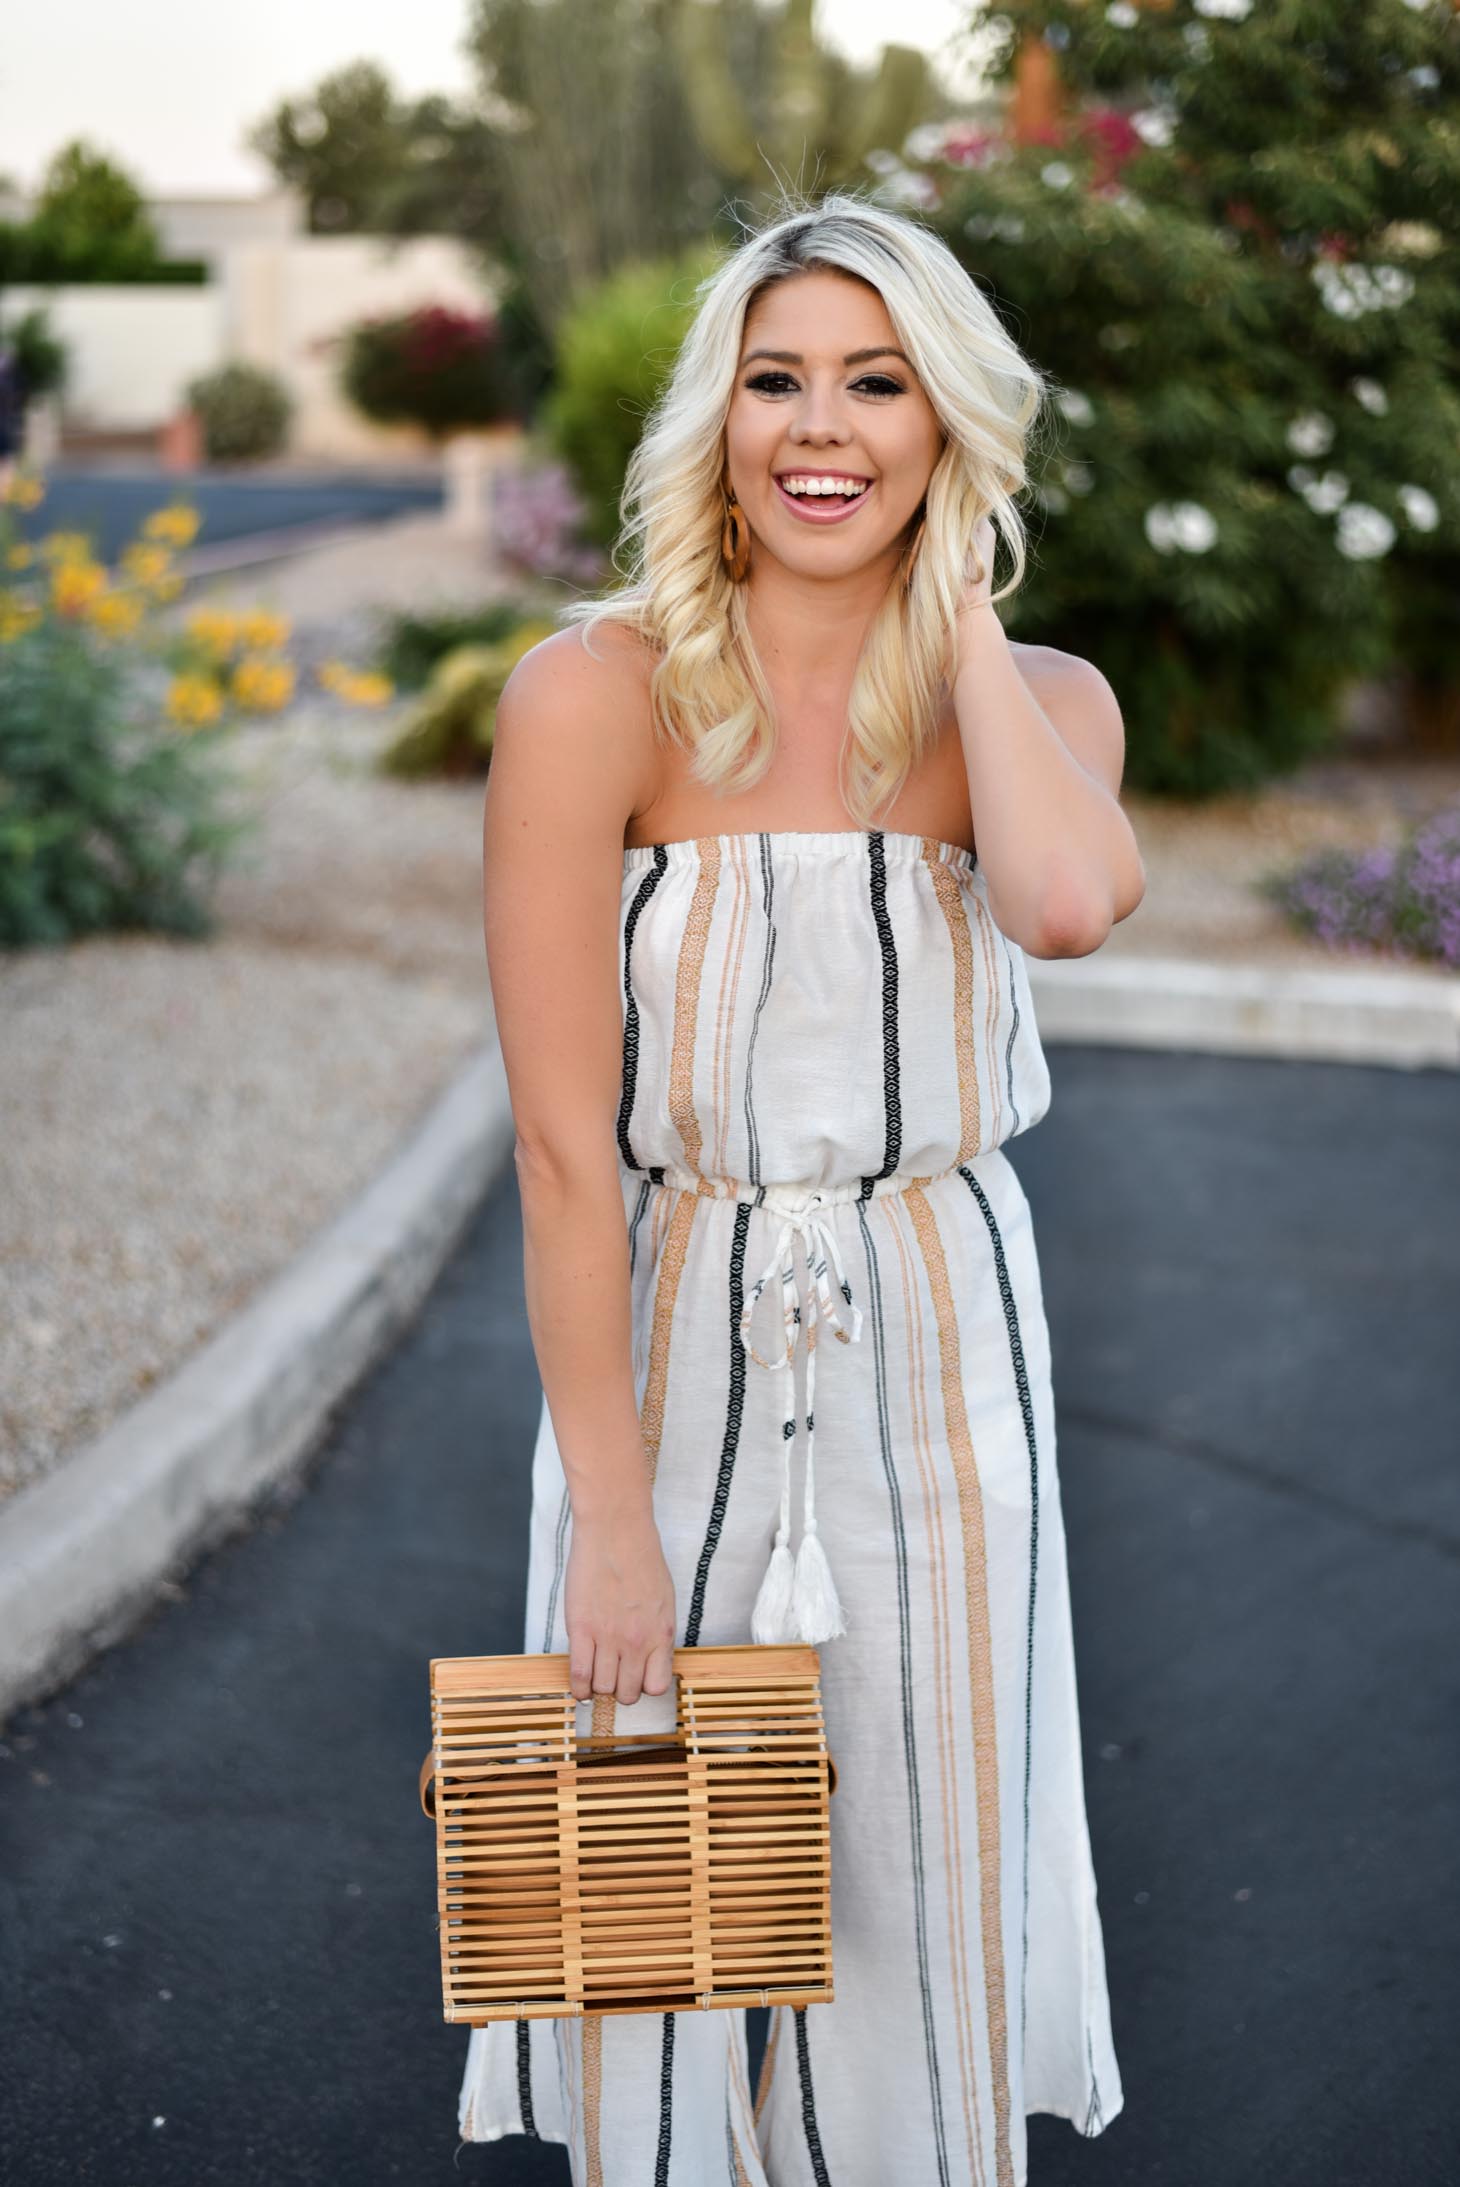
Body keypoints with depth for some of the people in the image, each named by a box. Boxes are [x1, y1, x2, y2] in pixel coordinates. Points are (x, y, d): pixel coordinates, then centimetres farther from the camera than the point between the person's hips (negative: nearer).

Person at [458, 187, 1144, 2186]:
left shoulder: (1039, 701, -2)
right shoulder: (597, 695, -13)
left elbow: (1067, 903, -27)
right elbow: (563, 1140, -14)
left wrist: (959, 616, -15)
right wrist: (609, 1517, -15)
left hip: (939, 1345, 3)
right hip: (670, 1331, -2)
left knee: (924, 1895, 15)